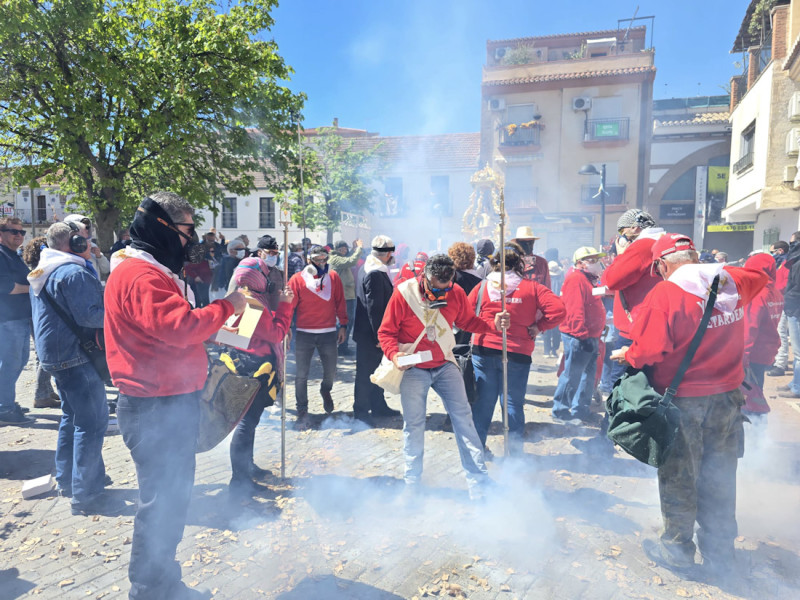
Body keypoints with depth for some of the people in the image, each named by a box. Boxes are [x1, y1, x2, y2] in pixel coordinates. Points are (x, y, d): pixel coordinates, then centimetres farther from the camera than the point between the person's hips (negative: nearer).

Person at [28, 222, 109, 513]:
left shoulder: (42, 273, 15)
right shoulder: (72, 273, -19)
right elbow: (89, 315, -25)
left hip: (55, 355, 11)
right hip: (76, 356, -11)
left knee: (72, 417, 21)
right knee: (92, 423, -5)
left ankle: (67, 480, 32)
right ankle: (85, 495, 1)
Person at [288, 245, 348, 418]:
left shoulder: (333, 277, 4)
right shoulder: (297, 279, -3)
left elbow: (340, 303, 8)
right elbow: (289, 305, -2)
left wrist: (343, 325, 7)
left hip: (329, 333, 2)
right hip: (304, 334, -1)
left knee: (330, 371, 10)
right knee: (302, 374, 5)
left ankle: (325, 391, 44)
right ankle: (302, 408, 23)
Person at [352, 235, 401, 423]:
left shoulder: (379, 273, 11)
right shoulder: (374, 275, -21)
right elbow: (373, 307, -23)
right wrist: (379, 336, -21)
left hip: (375, 334, 10)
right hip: (369, 335, -10)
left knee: (377, 371, 19)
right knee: (366, 373, 2)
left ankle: (378, 406, 32)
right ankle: (361, 410, 14)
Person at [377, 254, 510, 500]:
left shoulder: (456, 293, -6)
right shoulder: (403, 294, -16)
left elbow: (468, 321, 9)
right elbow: (386, 332, -9)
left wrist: (492, 323, -9)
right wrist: (394, 354, -27)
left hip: (445, 365, 3)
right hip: (414, 369, -2)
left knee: (463, 417, 1)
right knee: (413, 424, 4)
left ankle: (479, 483, 11)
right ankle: (412, 484, 24)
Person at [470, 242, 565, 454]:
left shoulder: (482, 286, 0)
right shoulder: (531, 287, -3)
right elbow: (558, 309, -11)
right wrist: (538, 327, -2)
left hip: (483, 350, 1)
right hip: (517, 354, -1)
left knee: (482, 402, 11)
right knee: (513, 404, 9)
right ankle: (514, 451, 15)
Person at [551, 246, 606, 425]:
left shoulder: (587, 280, 19)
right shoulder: (576, 279, -14)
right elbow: (574, 311, -22)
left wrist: (595, 337, 17)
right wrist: (583, 336, -23)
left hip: (589, 337, 11)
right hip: (578, 338, -10)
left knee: (588, 375, 15)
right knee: (572, 375, -4)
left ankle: (580, 410, 26)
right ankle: (560, 411, 7)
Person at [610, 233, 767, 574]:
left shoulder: (664, 294, -21)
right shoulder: (734, 281, -1)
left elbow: (650, 349, -24)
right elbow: (760, 275, 22)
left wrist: (627, 355, -5)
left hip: (683, 399, -5)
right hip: (728, 395, 6)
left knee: (679, 476, 11)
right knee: (719, 475, 18)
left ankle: (677, 551, 26)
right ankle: (720, 552, 33)